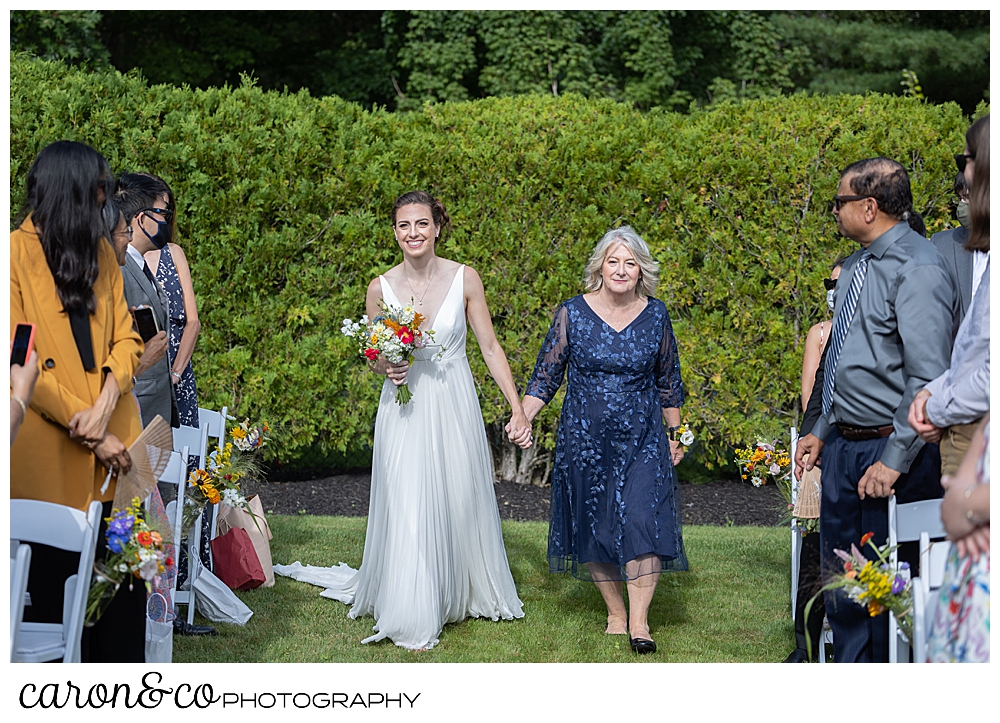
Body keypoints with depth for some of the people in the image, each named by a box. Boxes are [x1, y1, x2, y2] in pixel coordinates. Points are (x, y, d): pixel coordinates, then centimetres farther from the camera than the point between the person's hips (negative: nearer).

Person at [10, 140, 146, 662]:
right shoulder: (18, 253, -6)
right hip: (50, 451, -5)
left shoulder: (100, 252, 14)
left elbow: (125, 338, 11)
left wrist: (108, 400, -8)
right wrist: (84, 429, -13)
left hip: (112, 442, 5)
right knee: (57, 574, 1)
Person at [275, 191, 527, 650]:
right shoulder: (381, 288, -3)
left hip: (454, 407, 0)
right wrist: (387, 369, -13)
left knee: (461, 504, 11)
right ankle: (413, 619, 6)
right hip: (405, 412, 0)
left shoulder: (464, 279, -5)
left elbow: (490, 347, -2)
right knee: (408, 512, -4)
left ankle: (465, 593, 34)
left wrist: (517, 409, -6)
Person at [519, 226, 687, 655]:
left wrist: (674, 434, 17)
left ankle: (639, 621, -4)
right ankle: (615, 612, 22)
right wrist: (522, 418, -12)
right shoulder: (572, 314, -4)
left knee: (643, 520, -12)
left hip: (642, 440, 0)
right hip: (585, 439, 0)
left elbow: (668, 381, 13)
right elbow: (546, 375, 1)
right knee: (594, 525, 6)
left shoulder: (656, 315, 1)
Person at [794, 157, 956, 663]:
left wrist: (893, 460, -22)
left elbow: (928, 379, -21)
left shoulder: (917, 270, -16)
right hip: (843, 447, 9)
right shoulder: (856, 266, 12)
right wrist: (822, 432, 20)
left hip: (892, 451, -9)